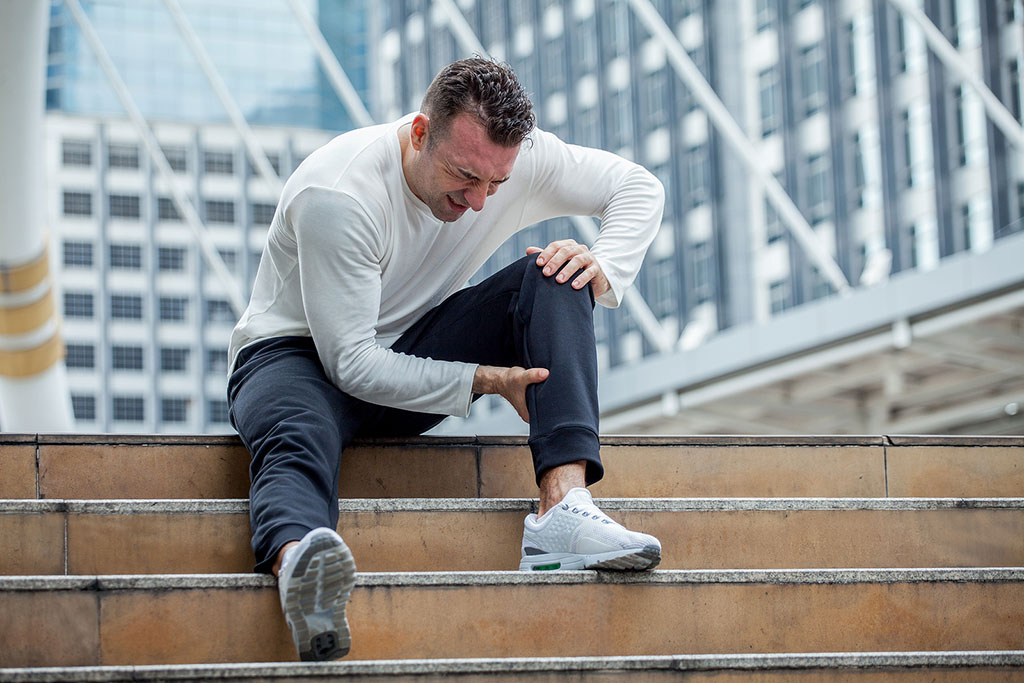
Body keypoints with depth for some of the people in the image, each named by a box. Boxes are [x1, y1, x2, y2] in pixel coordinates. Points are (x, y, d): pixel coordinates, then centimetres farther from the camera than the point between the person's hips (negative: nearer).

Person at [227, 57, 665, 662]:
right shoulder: (338, 195, -28)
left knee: (553, 279, -18)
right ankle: (296, 559, -78)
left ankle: (563, 506, -35)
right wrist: (483, 380, -30)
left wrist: (605, 267, -19)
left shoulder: (517, 157, -11)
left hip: (413, 351, 6)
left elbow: (639, 187, 2)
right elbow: (352, 363, -26)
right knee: (299, 437, -42)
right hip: (302, 356, -5)